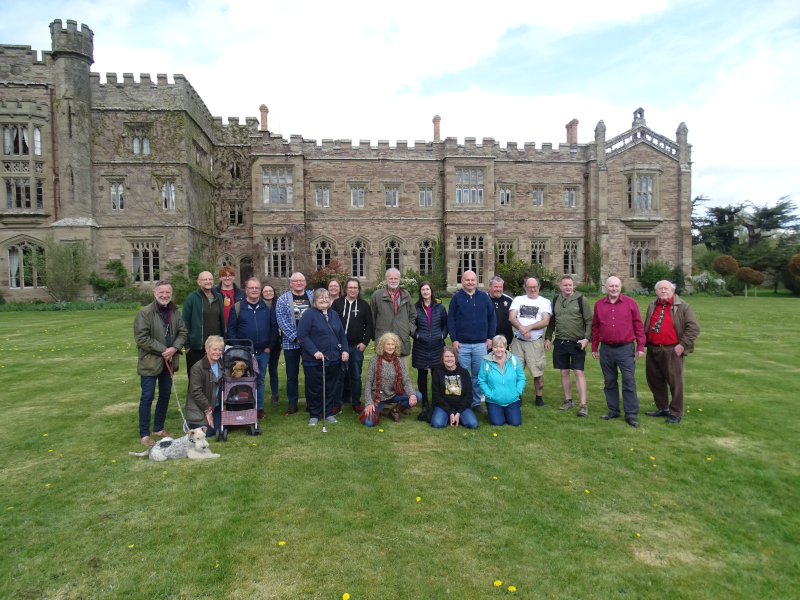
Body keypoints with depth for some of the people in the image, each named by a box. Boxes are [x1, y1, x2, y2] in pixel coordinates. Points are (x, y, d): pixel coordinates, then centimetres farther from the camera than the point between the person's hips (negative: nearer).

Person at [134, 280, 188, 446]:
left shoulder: (175, 312, 4)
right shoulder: (145, 313, -14)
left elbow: (183, 332, 5)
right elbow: (142, 338, -17)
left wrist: (174, 348, -13)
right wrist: (163, 350, -18)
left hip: (168, 362, 6)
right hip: (150, 362, -6)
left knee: (165, 395, 15)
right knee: (147, 398, -1)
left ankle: (159, 429, 31)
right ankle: (144, 434, 11)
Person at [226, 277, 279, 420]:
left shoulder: (268, 308, 6)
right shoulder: (237, 307, 0)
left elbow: (274, 328, 6)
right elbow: (231, 329, -1)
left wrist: (269, 346, -2)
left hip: (263, 353, 2)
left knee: (260, 381, 11)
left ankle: (259, 408, 20)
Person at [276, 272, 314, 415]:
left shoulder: (313, 296, 6)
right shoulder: (283, 299, 2)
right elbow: (281, 321, -5)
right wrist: (296, 337, -13)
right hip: (291, 343, -1)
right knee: (292, 375, 5)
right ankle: (292, 404, 17)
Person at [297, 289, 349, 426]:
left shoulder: (334, 315, 13)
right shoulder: (309, 314, -7)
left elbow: (342, 334, 17)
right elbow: (302, 335, -15)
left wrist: (344, 350, 4)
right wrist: (315, 351, -19)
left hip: (333, 359, 5)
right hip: (314, 361, -5)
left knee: (330, 388, 12)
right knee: (314, 388, 6)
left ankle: (328, 413, 25)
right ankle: (314, 415, 21)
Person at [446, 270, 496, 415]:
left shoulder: (484, 297, 6)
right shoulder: (456, 298, 2)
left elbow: (492, 318, 10)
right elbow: (450, 319, 1)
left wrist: (490, 337, 4)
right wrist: (454, 339, -6)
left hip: (481, 344, 2)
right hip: (462, 344, -2)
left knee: (479, 375, 8)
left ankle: (477, 403, 20)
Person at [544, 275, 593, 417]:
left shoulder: (581, 300, -3)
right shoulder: (555, 301, 9)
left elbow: (589, 321, -4)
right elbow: (551, 321, 16)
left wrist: (587, 338, -12)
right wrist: (548, 338, 11)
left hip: (577, 343, -4)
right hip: (560, 343, 4)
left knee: (578, 373, -5)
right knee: (564, 373, 10)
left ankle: (583, 405, 1)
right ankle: (568, 401, 24)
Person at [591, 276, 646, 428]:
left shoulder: (630, 303, 0)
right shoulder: (599, 304, 6)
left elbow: (638, 326, 1)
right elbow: (595, 327, 10)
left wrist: (640, 346, -2)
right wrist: (594, 347, 10)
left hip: (626, 348, -3)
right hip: (606, 349, 3)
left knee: (629, 382, -2)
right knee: (609, 382, 11)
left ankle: (631, 415, 5)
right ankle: (613, 411, 24)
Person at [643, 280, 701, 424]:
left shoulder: (682, 306, -4)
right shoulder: (652, 306, 12)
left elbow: (694, 328, -8)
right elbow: (646, 327, 21)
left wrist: (683, 345, -12)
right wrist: (645, 343, 11)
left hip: (672, 351, -5)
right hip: (653, 350, 5)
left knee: (675, 382, 1)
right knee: (654, 380, 13)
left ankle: (675, 413, 13)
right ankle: (662, 408, 28)